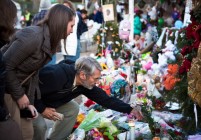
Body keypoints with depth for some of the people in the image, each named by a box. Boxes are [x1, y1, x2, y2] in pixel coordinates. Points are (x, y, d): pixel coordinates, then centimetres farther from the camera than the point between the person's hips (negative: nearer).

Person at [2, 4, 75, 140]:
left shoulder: (50, 41, 3)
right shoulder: (32, 36, -27)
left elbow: (34, 72, 7)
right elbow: (6, 66, -26)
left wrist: (30, 101, 0)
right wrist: (20, 95, -16)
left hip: (18, 87, 9)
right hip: (5, 88, -9)